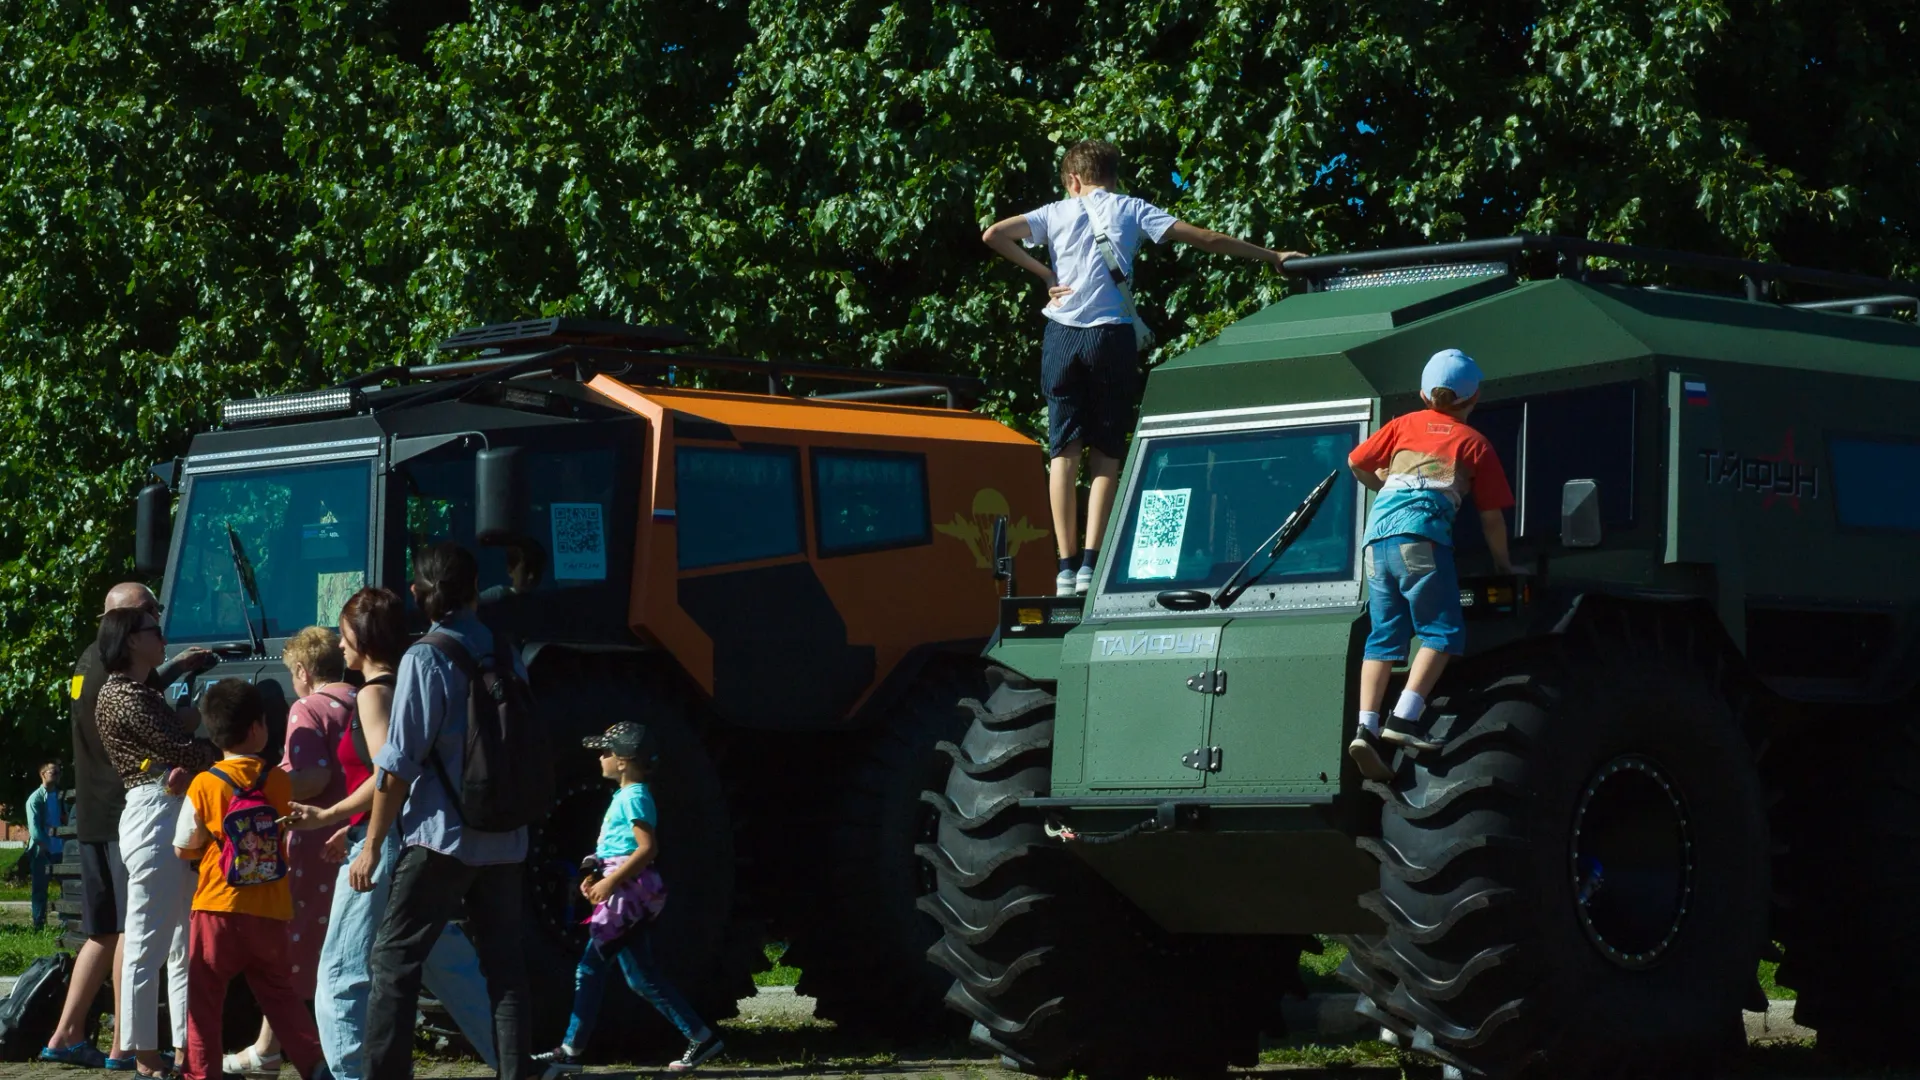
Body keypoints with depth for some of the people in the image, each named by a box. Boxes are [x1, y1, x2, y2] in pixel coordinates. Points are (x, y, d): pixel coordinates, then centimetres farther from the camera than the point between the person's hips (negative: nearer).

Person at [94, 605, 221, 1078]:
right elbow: (182, 750, -12)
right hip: (154, 814, -10)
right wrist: (227, 756, 3)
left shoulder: (144, 694, 23)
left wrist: (187, 768, -5)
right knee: (148, 946, -6)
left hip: (180, 815, 10)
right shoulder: (124, 696, -8)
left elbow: (180, 747, 15)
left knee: (186, 946, 10)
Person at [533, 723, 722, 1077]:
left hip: (629, 891, -10)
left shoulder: (633, 798, -14)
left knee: (640, 975, -8)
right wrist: (597, 876, 14)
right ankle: (570, 1051, 9)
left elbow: (647, 848, -23)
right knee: (589, 969, 8)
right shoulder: (626, 795, 16)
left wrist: (610, 882, -23)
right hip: (622, 892, 10)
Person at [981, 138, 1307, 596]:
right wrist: (1273, 257, 14)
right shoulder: (1132, 210, 9)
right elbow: (1207, 239, 7)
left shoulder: (1057, 212, 11)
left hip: (1062, 334, 1)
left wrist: (1044, 273, 5)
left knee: (1064, 452, 3)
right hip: (1112, 334, -1)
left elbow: (993, 235, 1)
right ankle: (1091, 563, -9)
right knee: (1105, 453, 3)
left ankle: (1066, 567, -4)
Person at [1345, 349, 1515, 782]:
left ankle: (1366, 728, -7)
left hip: (1377, 533, 4)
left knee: (1384, 636, 6)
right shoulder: (1475, 443, 16)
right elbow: (1492, 517, 16)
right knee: (1443, 631, -1)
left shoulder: (1405, 425, 23)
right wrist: (1502, 564, 30)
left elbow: (1357, 463, 23)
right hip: (1422, 534, -4)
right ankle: (1404, 719, -17)